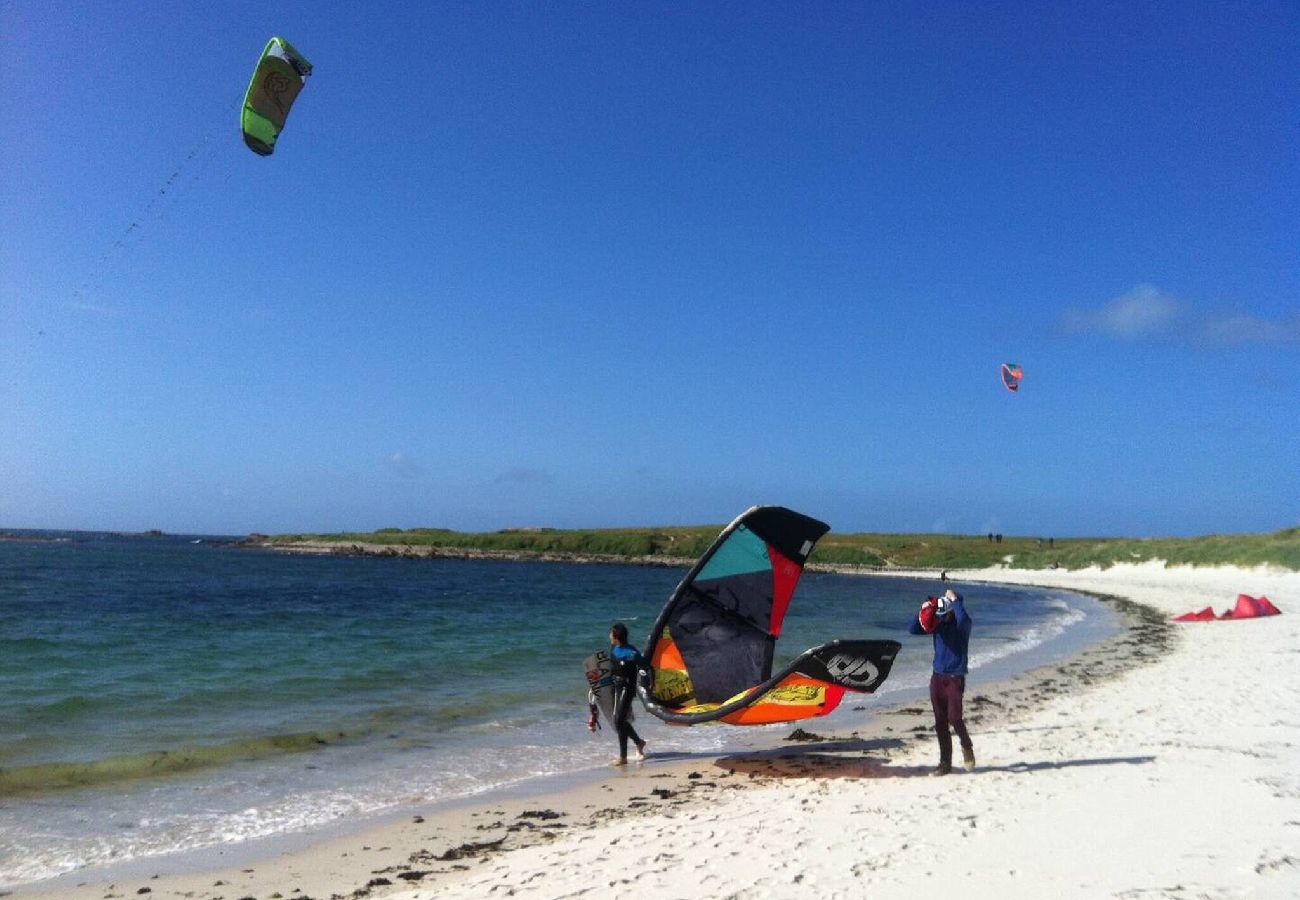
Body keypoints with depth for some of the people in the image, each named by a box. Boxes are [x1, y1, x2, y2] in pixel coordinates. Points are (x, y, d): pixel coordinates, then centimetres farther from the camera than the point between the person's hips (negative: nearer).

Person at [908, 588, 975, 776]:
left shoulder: (962, 624, -8)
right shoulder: (938, 623, 6)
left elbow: (964, 620, -33)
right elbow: (912, 629, -1)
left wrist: (955, 600, -21)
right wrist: (923, 611, -12)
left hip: (955, 678, -5)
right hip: (937, 677, 5)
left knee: (954, 717, -13)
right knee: (940, 723, 6)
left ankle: (967, 747, 18)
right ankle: (945, 763, 13)